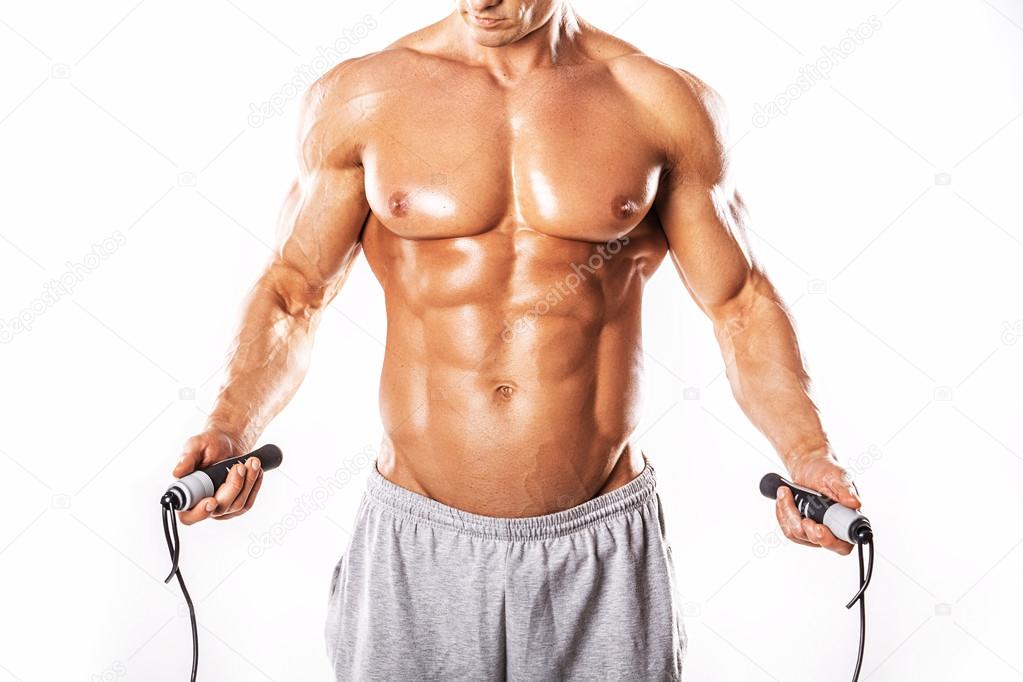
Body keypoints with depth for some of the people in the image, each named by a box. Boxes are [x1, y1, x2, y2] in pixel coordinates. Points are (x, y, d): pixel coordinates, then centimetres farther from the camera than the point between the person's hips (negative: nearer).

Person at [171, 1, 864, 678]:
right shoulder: (359, 96, -2)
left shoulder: (664, 101, -3)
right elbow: (293, 292, 3)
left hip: (603, 548, 0)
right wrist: (231, 428, -13)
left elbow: (739, 302, 2)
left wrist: (806, 453, -11)